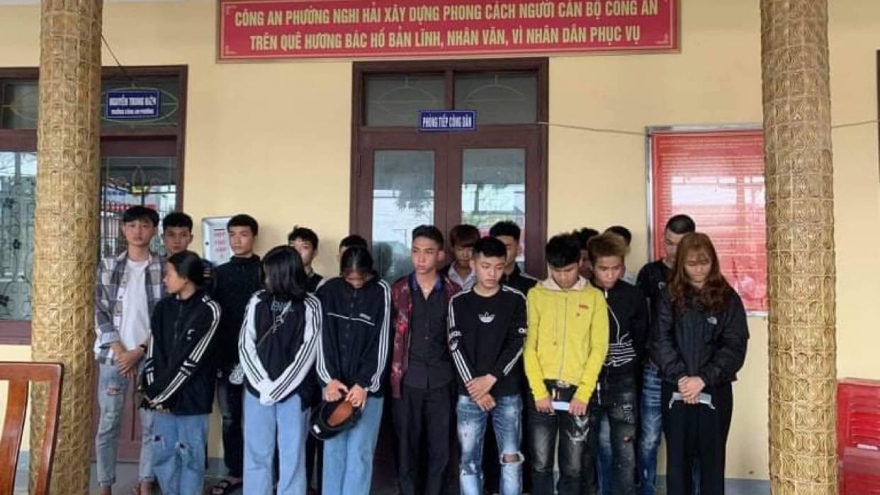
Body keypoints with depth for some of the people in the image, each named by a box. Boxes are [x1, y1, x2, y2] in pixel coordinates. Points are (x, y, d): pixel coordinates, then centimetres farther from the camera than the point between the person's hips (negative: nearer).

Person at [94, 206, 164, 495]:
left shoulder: (164, 268, 1)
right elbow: (100, 313, 2)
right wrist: (120, 351, -7)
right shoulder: (108, 266, 5)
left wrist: (140, 351, -8)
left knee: (151, 423, 4)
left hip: (151, 355, 0)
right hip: (113, 354, 1)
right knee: (108, 423, 5)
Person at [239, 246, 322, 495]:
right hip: (258, 390, 3)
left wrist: (277, 388, -10)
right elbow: (245, 346, 2)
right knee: (256, 454, 9)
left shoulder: (310, 306, -4)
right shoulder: (257, 302, 4)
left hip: (293, 392, -3)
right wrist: (263, 385, -9)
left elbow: (307, 353, -8)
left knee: (292, 456, 4)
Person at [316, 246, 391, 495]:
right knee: (333, 448, 9)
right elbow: (321, 337, 1)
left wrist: (364, 384, -10)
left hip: (368, 385, -2)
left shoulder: (381, 292, -5)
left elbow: (381, 342, -6)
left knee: (359, 450, 0)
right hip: (334, 383, 2)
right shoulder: (328, 290, 1)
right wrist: (328, 378, -6)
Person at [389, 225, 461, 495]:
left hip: (442, 379, 0)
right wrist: (392, 374, -4)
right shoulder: (398, 290, 3)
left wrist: (461, 377, -2)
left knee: (441, 447, 7)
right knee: (407, 445, 8)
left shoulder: (454, 292, 4)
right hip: (407, 378, 0)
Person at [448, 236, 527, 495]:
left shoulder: (516, 300, 2)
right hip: (469, 394, 1)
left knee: (511, 459, 3)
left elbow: (517, 344, -4)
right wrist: (474, 386, -11)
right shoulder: (459, 302, 3)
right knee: (469, 460, 5)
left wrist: (490, 378, -12)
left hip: (508, 393, 0)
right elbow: (456, 347, -2)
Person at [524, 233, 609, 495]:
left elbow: (599, 348, -1)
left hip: (578, 391, 0)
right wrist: (539, 391, -7)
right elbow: (529, 346, 0)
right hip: (543, 389, 0)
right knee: (541, 464, 5)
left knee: (573, 467, 7)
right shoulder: (536, 295, 2)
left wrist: (583, 394, -8)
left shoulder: (594, 297, 3)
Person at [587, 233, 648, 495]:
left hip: (622, 384, 1)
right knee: (585, 450, 9)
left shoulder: (634, 296, 0)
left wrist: (632, 376, 9)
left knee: (625, 453, 1)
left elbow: (641, 341, 9)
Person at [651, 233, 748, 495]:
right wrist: (680, 377, -16)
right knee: (677, 459, 9)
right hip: (675, 391, 1)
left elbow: (735, 347, -7)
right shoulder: (669, 297, 3)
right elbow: (660, 342, -4)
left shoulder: (728, 298, 0)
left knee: (712, 460, 8)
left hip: (715, 392, -1)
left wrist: (703, 379, -16)